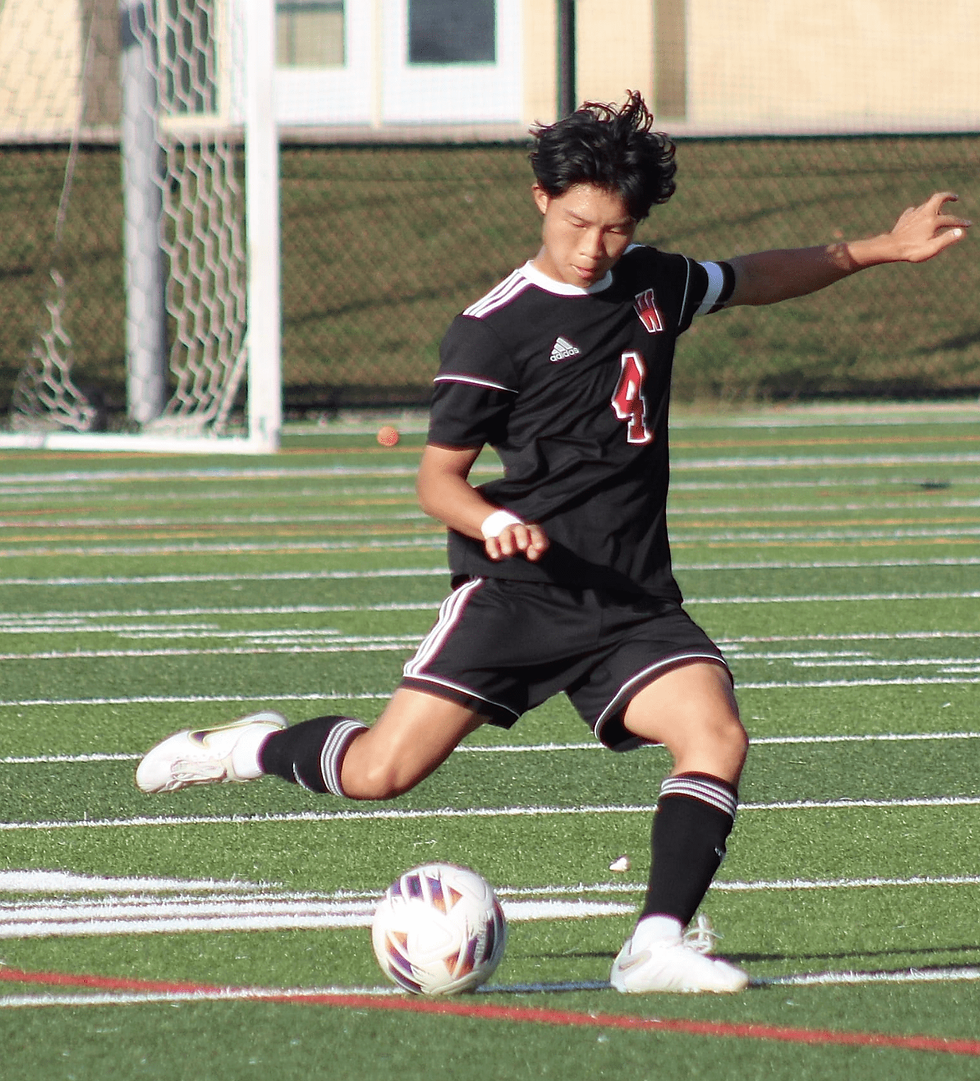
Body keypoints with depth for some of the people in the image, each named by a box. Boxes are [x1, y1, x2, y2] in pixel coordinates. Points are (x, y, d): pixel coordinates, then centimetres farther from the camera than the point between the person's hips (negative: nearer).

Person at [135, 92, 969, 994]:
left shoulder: (654, 284, 11)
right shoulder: (495, 329, -7)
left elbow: (750, 279, 33)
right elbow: (438, 477, -4)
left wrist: (881, 250, 35)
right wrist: (493, 522, -26)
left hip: (633, 599, 5)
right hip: (517, 588, -5)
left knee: (717, 736, -22)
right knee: (381, 775, -12)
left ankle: (657, 946, -22)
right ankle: (256, 748, 18)